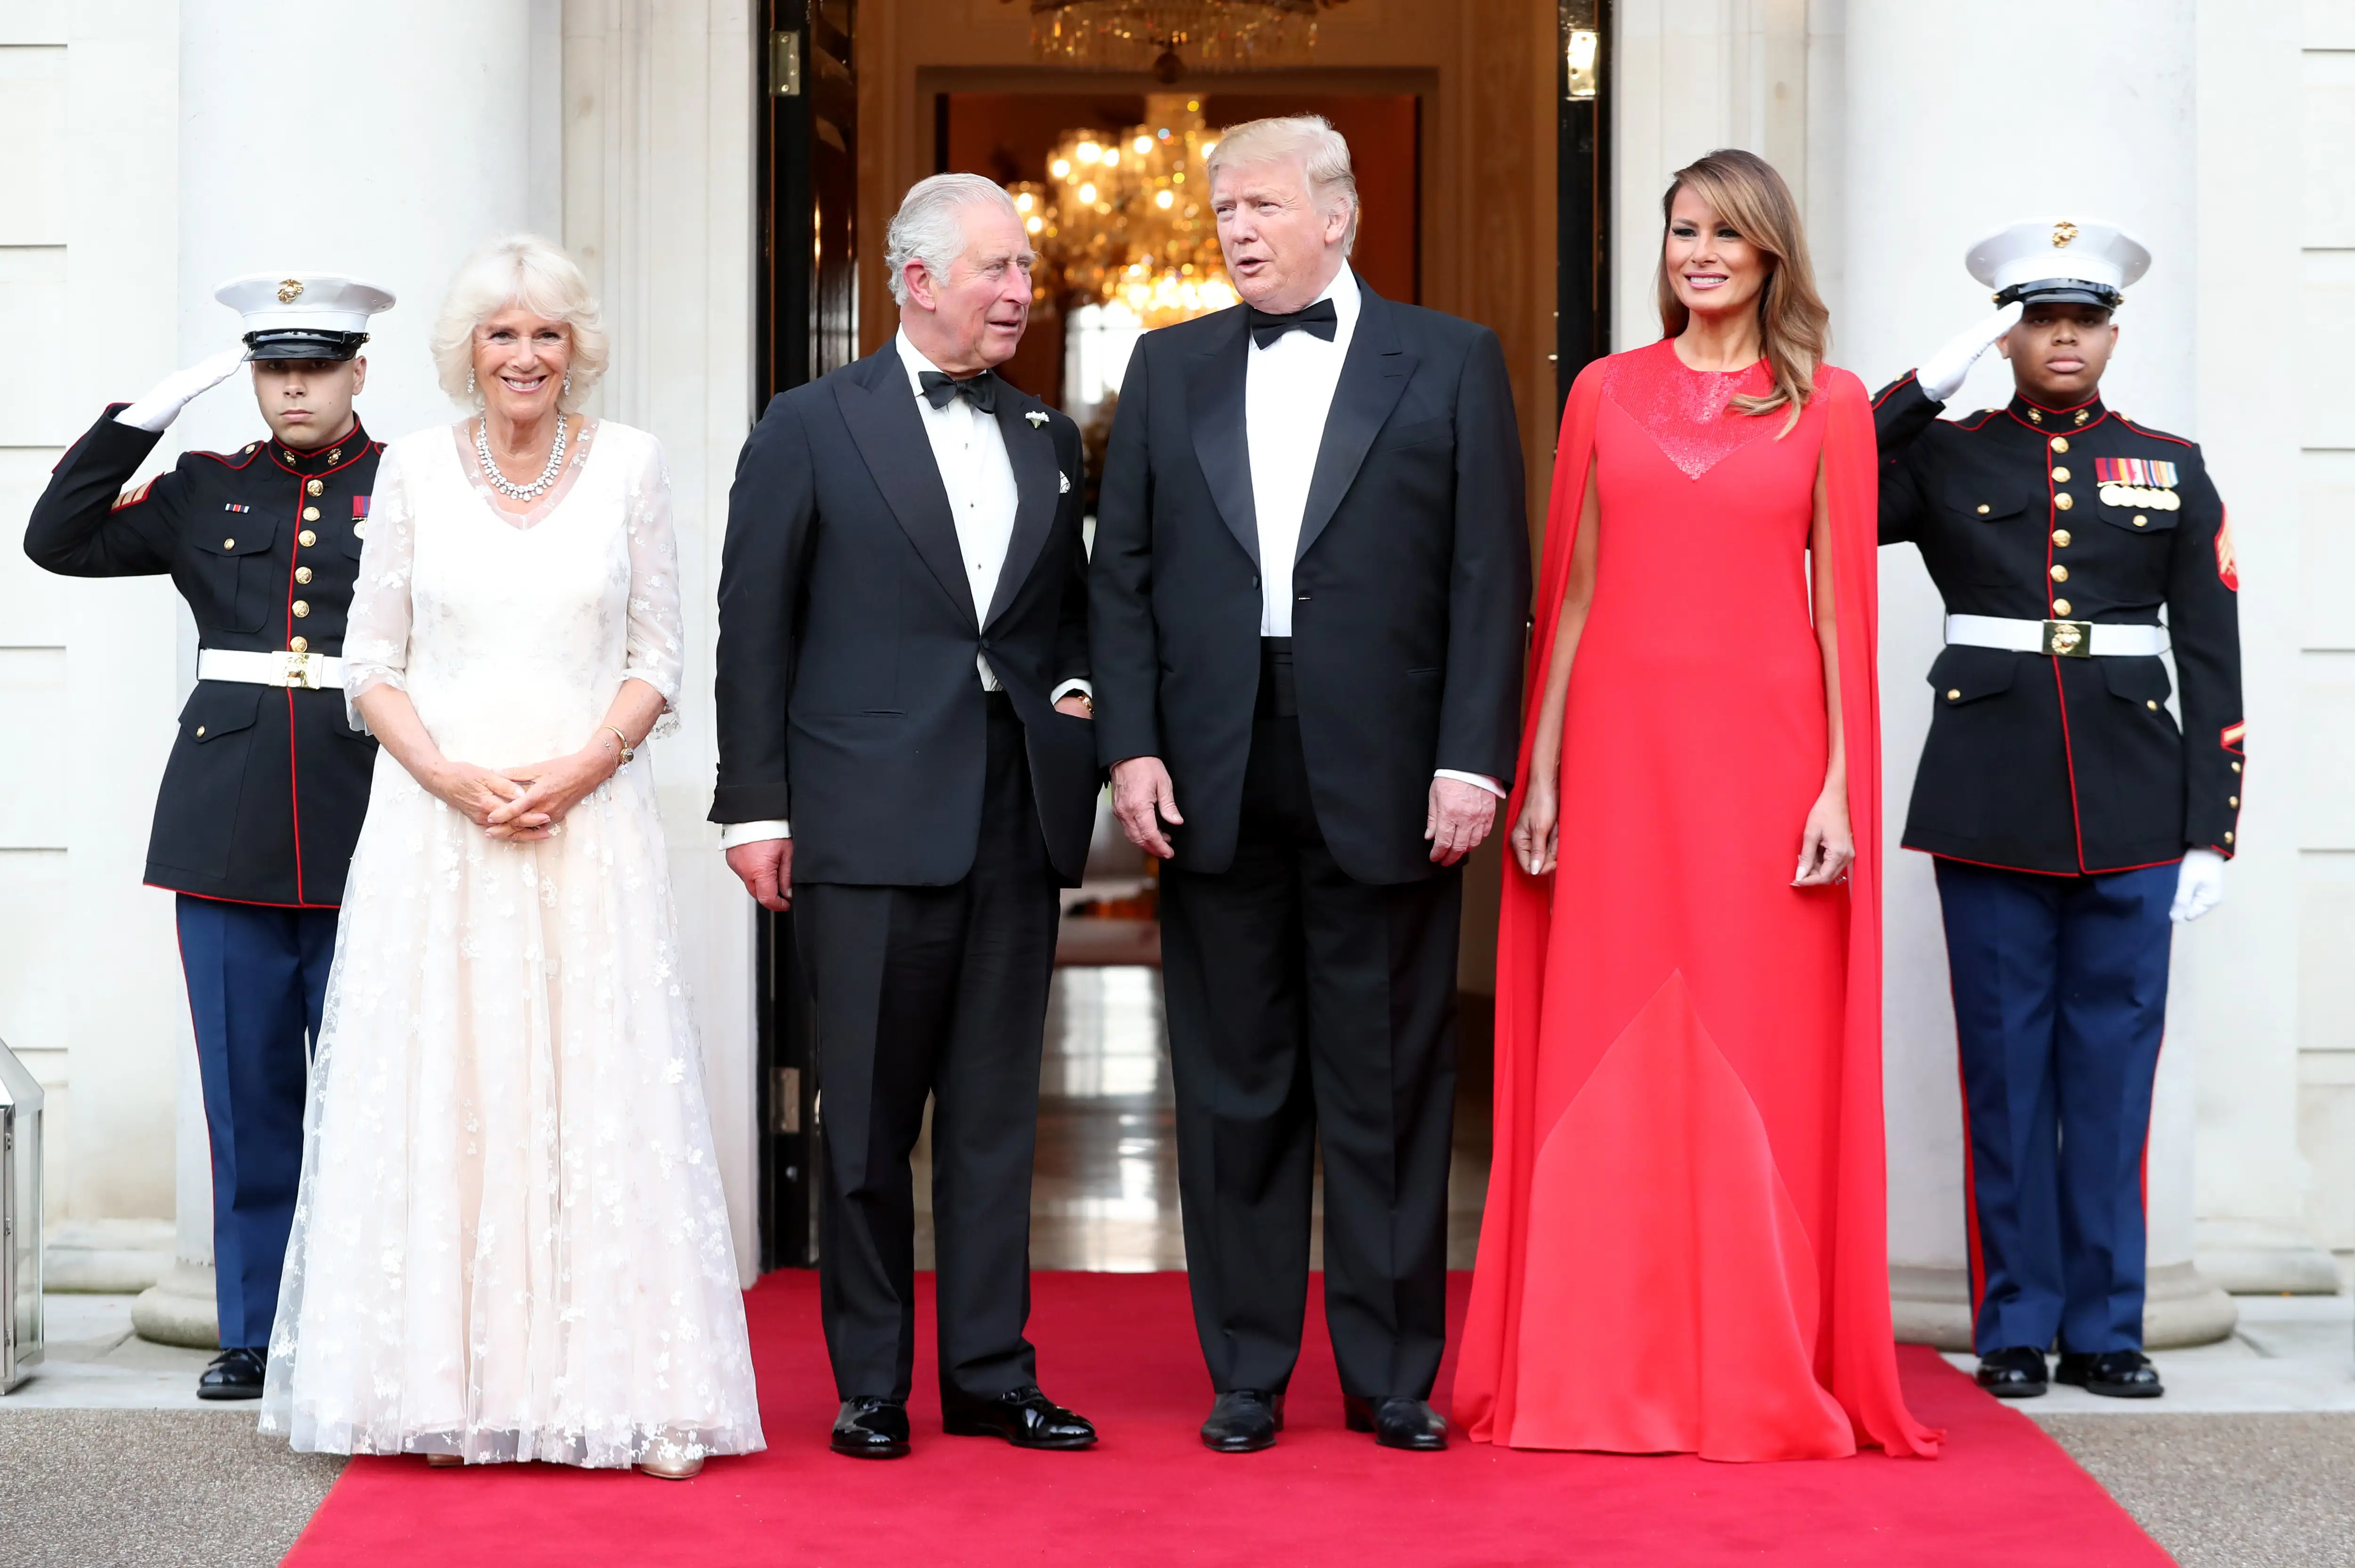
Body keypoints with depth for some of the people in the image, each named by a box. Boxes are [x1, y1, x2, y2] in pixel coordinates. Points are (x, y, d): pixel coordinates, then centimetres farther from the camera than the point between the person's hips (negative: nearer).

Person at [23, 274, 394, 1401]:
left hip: (364, 825, -2)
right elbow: (58, 539, 3)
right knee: (247, 1087, 7)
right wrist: (147, 414, -1)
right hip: (230, 828, 2)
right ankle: (255, 1332, 16)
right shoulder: (204, 492, 13)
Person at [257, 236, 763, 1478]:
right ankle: (456, 1386, 6)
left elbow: (656, 657, 5)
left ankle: (625, 1391, 2)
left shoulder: (629, 463, 5)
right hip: (435, 822, 1)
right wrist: (449, 775, -10)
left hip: (592, 816, 0)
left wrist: (582, 768, -10)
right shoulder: (415, 468, 5)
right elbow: (372, 665, 5)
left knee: (599, 1089, -2)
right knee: (446, 1089, 0)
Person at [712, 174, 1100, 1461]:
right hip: (871, 822, -4)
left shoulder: (1049, 439, 14)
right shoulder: (811, 427, 1)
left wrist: (1075, 693, 2)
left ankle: (991, 1374, 16)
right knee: (869, 1115, 3)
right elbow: (754, 629, -1)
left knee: (996, 1111, 8)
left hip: (1016, 818, 4)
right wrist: (755, 806, -6)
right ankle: (870, 1384, 14)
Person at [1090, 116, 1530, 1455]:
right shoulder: (1171, 368, 12)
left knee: (1389, 1090, 4)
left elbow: (1491, 577, -2)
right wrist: (1132, 748, -2)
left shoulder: (1451, 362, 4)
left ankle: (1393, 1376, 14)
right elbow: (1123, 574, 9)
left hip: (1385, 782, -2)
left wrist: (1471, 761, -10)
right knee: (1233, 1088, 8)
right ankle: (1248, 1374, 17)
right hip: (1213, 783, 3)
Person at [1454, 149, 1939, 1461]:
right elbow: (1573, 594, 10)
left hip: (1764, 749, -1)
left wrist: (1840, 784, -5)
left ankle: (1763, 1375, 9)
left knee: (1762, 1058, 0)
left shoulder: (1828, 405, 6)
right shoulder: (1606, 393, 11)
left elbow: (1842, 605, 2)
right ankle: (1601, 1372, 9)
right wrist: (1541, 772, 4)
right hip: (1622, 747, 2)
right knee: (1608, 1059, 2)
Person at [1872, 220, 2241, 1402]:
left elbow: (2213, 661, 7)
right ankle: (2016, 1326, 13)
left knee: (2114, 1070, 5)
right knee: (2006, 1070, 4)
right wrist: (1929, 384, -8)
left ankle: (2105, 1327, 14)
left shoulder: (2172, 471, 10)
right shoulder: (1944, 458, 7)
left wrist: (2212, 830, 0)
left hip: (2131, 813, 1)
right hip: (1991, 806, -1)